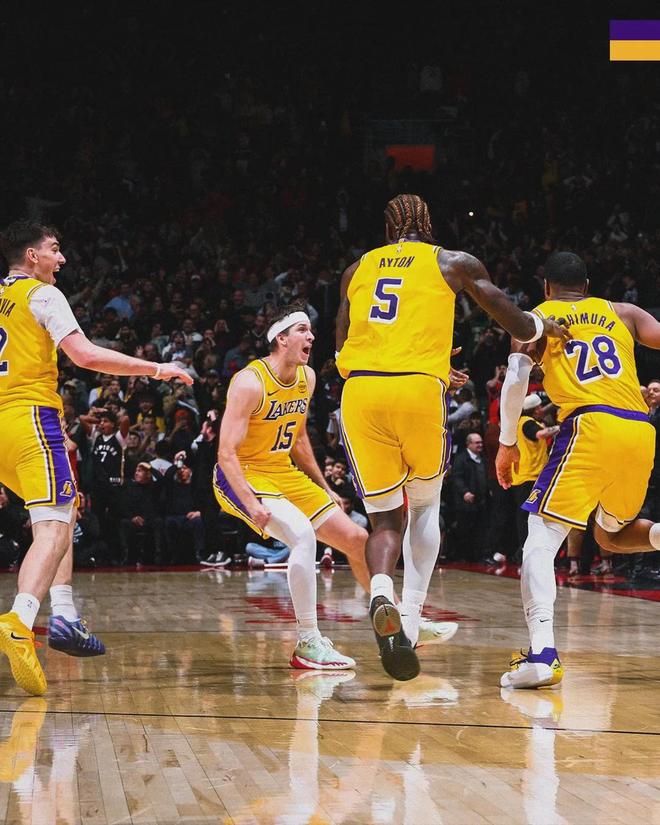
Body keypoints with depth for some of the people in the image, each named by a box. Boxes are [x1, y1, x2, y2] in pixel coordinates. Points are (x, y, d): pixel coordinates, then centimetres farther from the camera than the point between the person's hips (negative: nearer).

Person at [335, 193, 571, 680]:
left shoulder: (357, 270, 23)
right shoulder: (454, 263, 15)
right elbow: (518, 326, 15)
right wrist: (546, 327, 39)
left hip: (360, 391, 2)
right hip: (419, 389, -2)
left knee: (386, 519, 11)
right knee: (425, 505, 20)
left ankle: (382, 592, -22)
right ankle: (410, 623, 5)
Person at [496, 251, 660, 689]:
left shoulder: (536, 319, 16)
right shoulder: (623, 313, 25)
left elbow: (516, 379, 2)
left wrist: (507, 443, 9)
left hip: (590, 426, -4)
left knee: (542, 538, -5)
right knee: (610, 535, 27)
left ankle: (542, 653, -26)